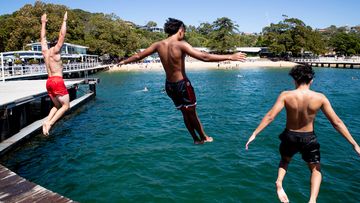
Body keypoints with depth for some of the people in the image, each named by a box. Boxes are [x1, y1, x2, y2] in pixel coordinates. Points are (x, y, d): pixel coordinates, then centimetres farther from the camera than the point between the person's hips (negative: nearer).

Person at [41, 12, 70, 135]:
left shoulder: (45, 51, 13)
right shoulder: (55, 50, -5)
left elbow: (43, 38, 26)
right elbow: (62, 35, -8)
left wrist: (43, 23, 33)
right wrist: (64, 21, -4)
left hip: (49, 82, 8)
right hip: (57, 81, -8)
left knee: (57, 106, 16)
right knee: (66, 106, -3)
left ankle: (46, 121, -5)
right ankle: (49, 123, -17)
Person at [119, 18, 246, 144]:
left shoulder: (159, 45, 0)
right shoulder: (181, 45, -18)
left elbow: (138, 56, 11)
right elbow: (204, 57, -26)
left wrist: (124, 62, 30)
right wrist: (230, 57, -24)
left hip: (169, 85, 6)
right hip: (182, 84, -6)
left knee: (185, 113, 19)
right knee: (192, 113, 10)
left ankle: (196, 139, 31)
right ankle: (203, 138, 28)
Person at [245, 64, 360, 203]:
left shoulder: (286, 95, -16)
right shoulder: (320, 98, -14)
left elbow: (270, 116, -20)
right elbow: (336, 122, -11)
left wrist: (254, 134, -13)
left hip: (290, 136, 1)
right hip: (308, 139, 0)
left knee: (284, 160, 31)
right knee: (316, 169, 22)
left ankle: (279, 183, 5)